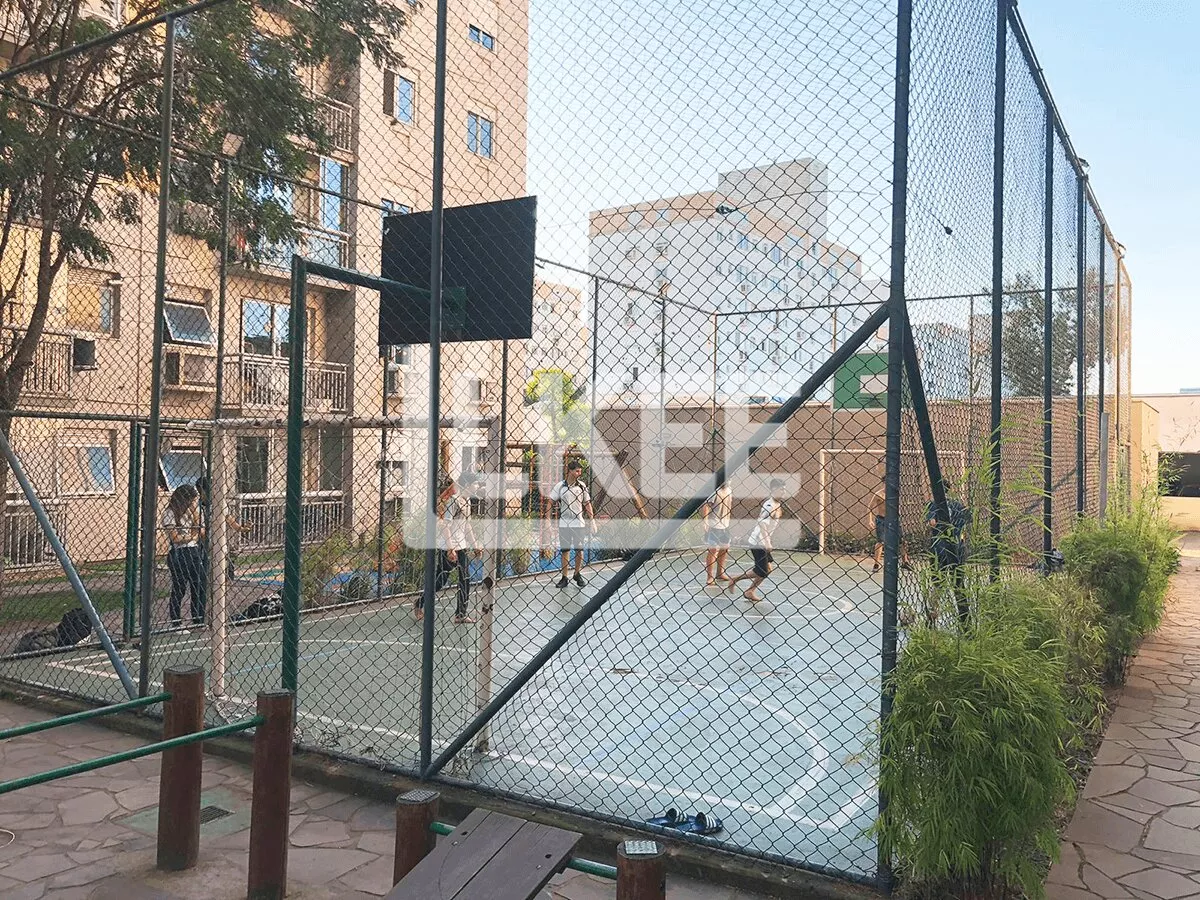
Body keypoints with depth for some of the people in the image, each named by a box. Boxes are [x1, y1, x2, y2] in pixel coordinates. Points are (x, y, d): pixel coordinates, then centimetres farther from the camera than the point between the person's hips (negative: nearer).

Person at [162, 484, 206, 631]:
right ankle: (176, 623, 10)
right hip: (179, 554, -7)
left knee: (200, 587, 7)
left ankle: (199, 621, 17)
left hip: (194, 552, 7)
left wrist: (195, 511, 2)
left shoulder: (189, 511, 15)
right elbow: (175, 538, -12)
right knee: (179, 590, 0)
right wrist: (193, 537, 0)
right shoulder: (169, 514, -8)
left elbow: (197, 529, 8)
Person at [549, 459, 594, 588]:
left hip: (579, 523, 1)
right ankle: (564, 577, 9)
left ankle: (578, 575, 20)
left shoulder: (582, 486, 3)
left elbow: (587, 504, 7)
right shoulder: (560, 486, -1)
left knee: (579, 550, 5)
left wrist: (591, 520, 3)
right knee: (565, 551, 3)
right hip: (564, 523, -1)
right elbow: (551, 501, 6)